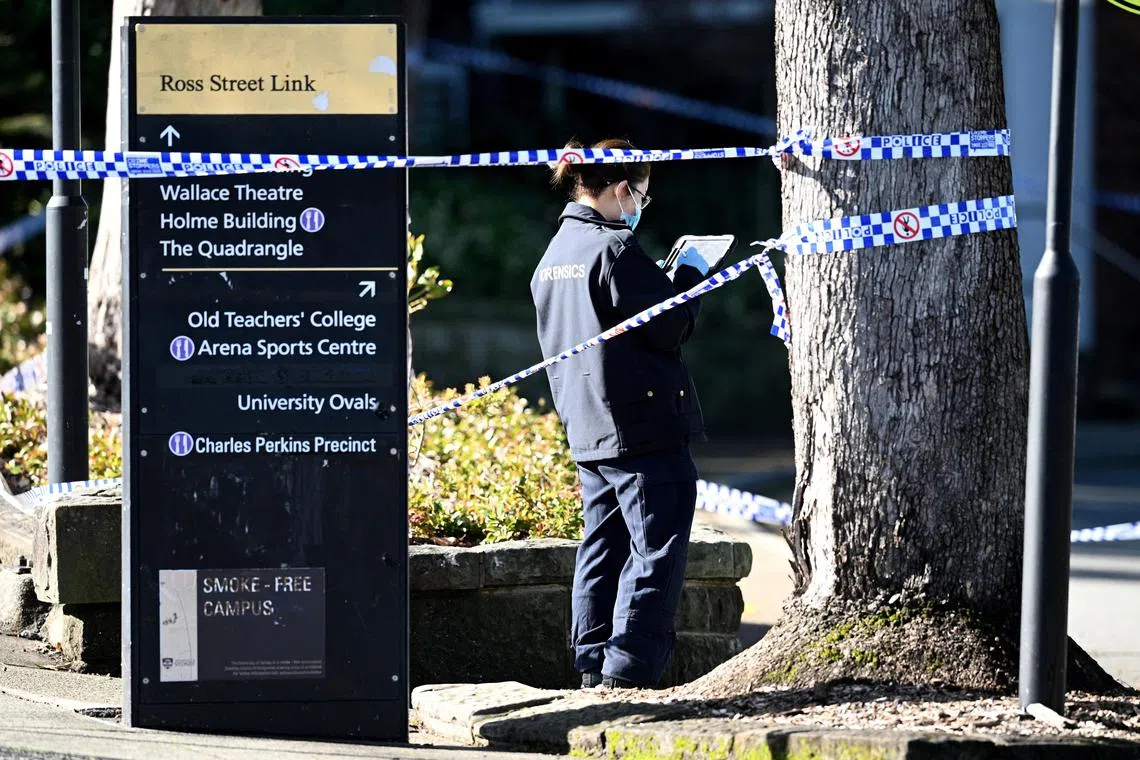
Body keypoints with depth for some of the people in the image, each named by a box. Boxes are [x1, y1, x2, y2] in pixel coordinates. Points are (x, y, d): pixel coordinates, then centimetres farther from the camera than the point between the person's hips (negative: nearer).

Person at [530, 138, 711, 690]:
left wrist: (666, 282, 22)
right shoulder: (614, 249, -15)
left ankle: (593, 667, 13)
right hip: (644, 426, -9)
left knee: (603, 545, 13)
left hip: (588, 430, 9)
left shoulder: (556, 253, 13)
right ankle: (628, 668, -10)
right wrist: (689, 275, 1)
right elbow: (670, 328, -15)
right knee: (657, 547, -6)